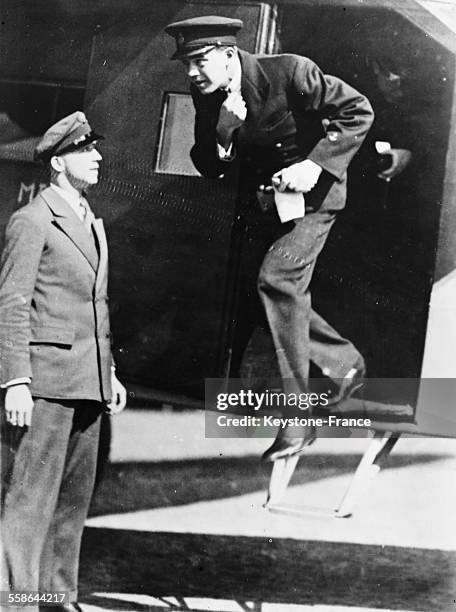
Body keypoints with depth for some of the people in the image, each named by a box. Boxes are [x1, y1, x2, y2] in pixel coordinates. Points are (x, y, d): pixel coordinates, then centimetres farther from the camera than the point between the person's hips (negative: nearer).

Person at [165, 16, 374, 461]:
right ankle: (345, 362, 35)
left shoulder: (289, 71, -22)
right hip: (262, 201, 8)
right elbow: (210, 168, -2)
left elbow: (357, 111, -17)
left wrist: (317, 163, -27)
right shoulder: (206, 97, -5)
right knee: (265, 286, 11)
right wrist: (224, 129, -23)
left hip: (309, 193, -7)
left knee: (277, 279, -22)